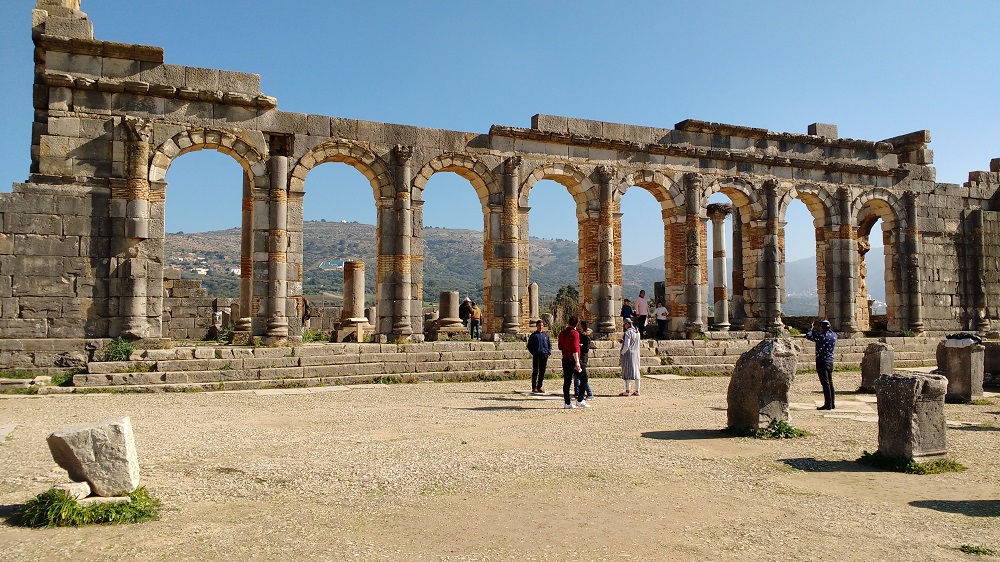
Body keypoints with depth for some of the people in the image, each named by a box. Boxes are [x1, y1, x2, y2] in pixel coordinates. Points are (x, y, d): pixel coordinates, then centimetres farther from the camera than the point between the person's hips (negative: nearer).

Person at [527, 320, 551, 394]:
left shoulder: (546, 334, 12)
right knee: (535, 372, -6)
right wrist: (533, 352, -8)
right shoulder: (533, 335, 1)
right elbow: (529, 345, 2)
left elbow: (549, 344, 17)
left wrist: (549, 352, 4)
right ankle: (534, 388, -4)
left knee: (542, 372, 7)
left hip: (545, 356, 4)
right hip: (536, 356, -4)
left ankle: (539, 387, 15)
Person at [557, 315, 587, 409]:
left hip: (565, 360, 7)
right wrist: (577, 362, -24)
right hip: (573, 360, -7)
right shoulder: (574, 333, -11)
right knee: (584, 378, 4)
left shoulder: (562, 333, 9)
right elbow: (575, 349, -20)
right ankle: (580, 400, -2)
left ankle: (567, 403, 6)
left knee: (567, 381, 8)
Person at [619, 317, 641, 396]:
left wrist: (622, 353, -8)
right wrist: (623, 341, 18)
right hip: (636, 354, 8)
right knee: (636, 371, 11)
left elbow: (626, 346, -21)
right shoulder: (637, 332, 8)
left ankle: (627, 391, -2)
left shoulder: (628, 332, -16)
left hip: (628, 354, -8)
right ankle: (637, 391, 15)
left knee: (627, 372, -3)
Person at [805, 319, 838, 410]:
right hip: (830, 362, 7)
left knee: (825, 383, -5)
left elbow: (808, 336, -9)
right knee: (830, 382, 14)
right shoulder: (834, 335, 2)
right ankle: (832, 404, 20)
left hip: (822, 362, -7)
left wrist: (812, 328, 5)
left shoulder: (821, 336, -17)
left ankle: (828, 404, -3)